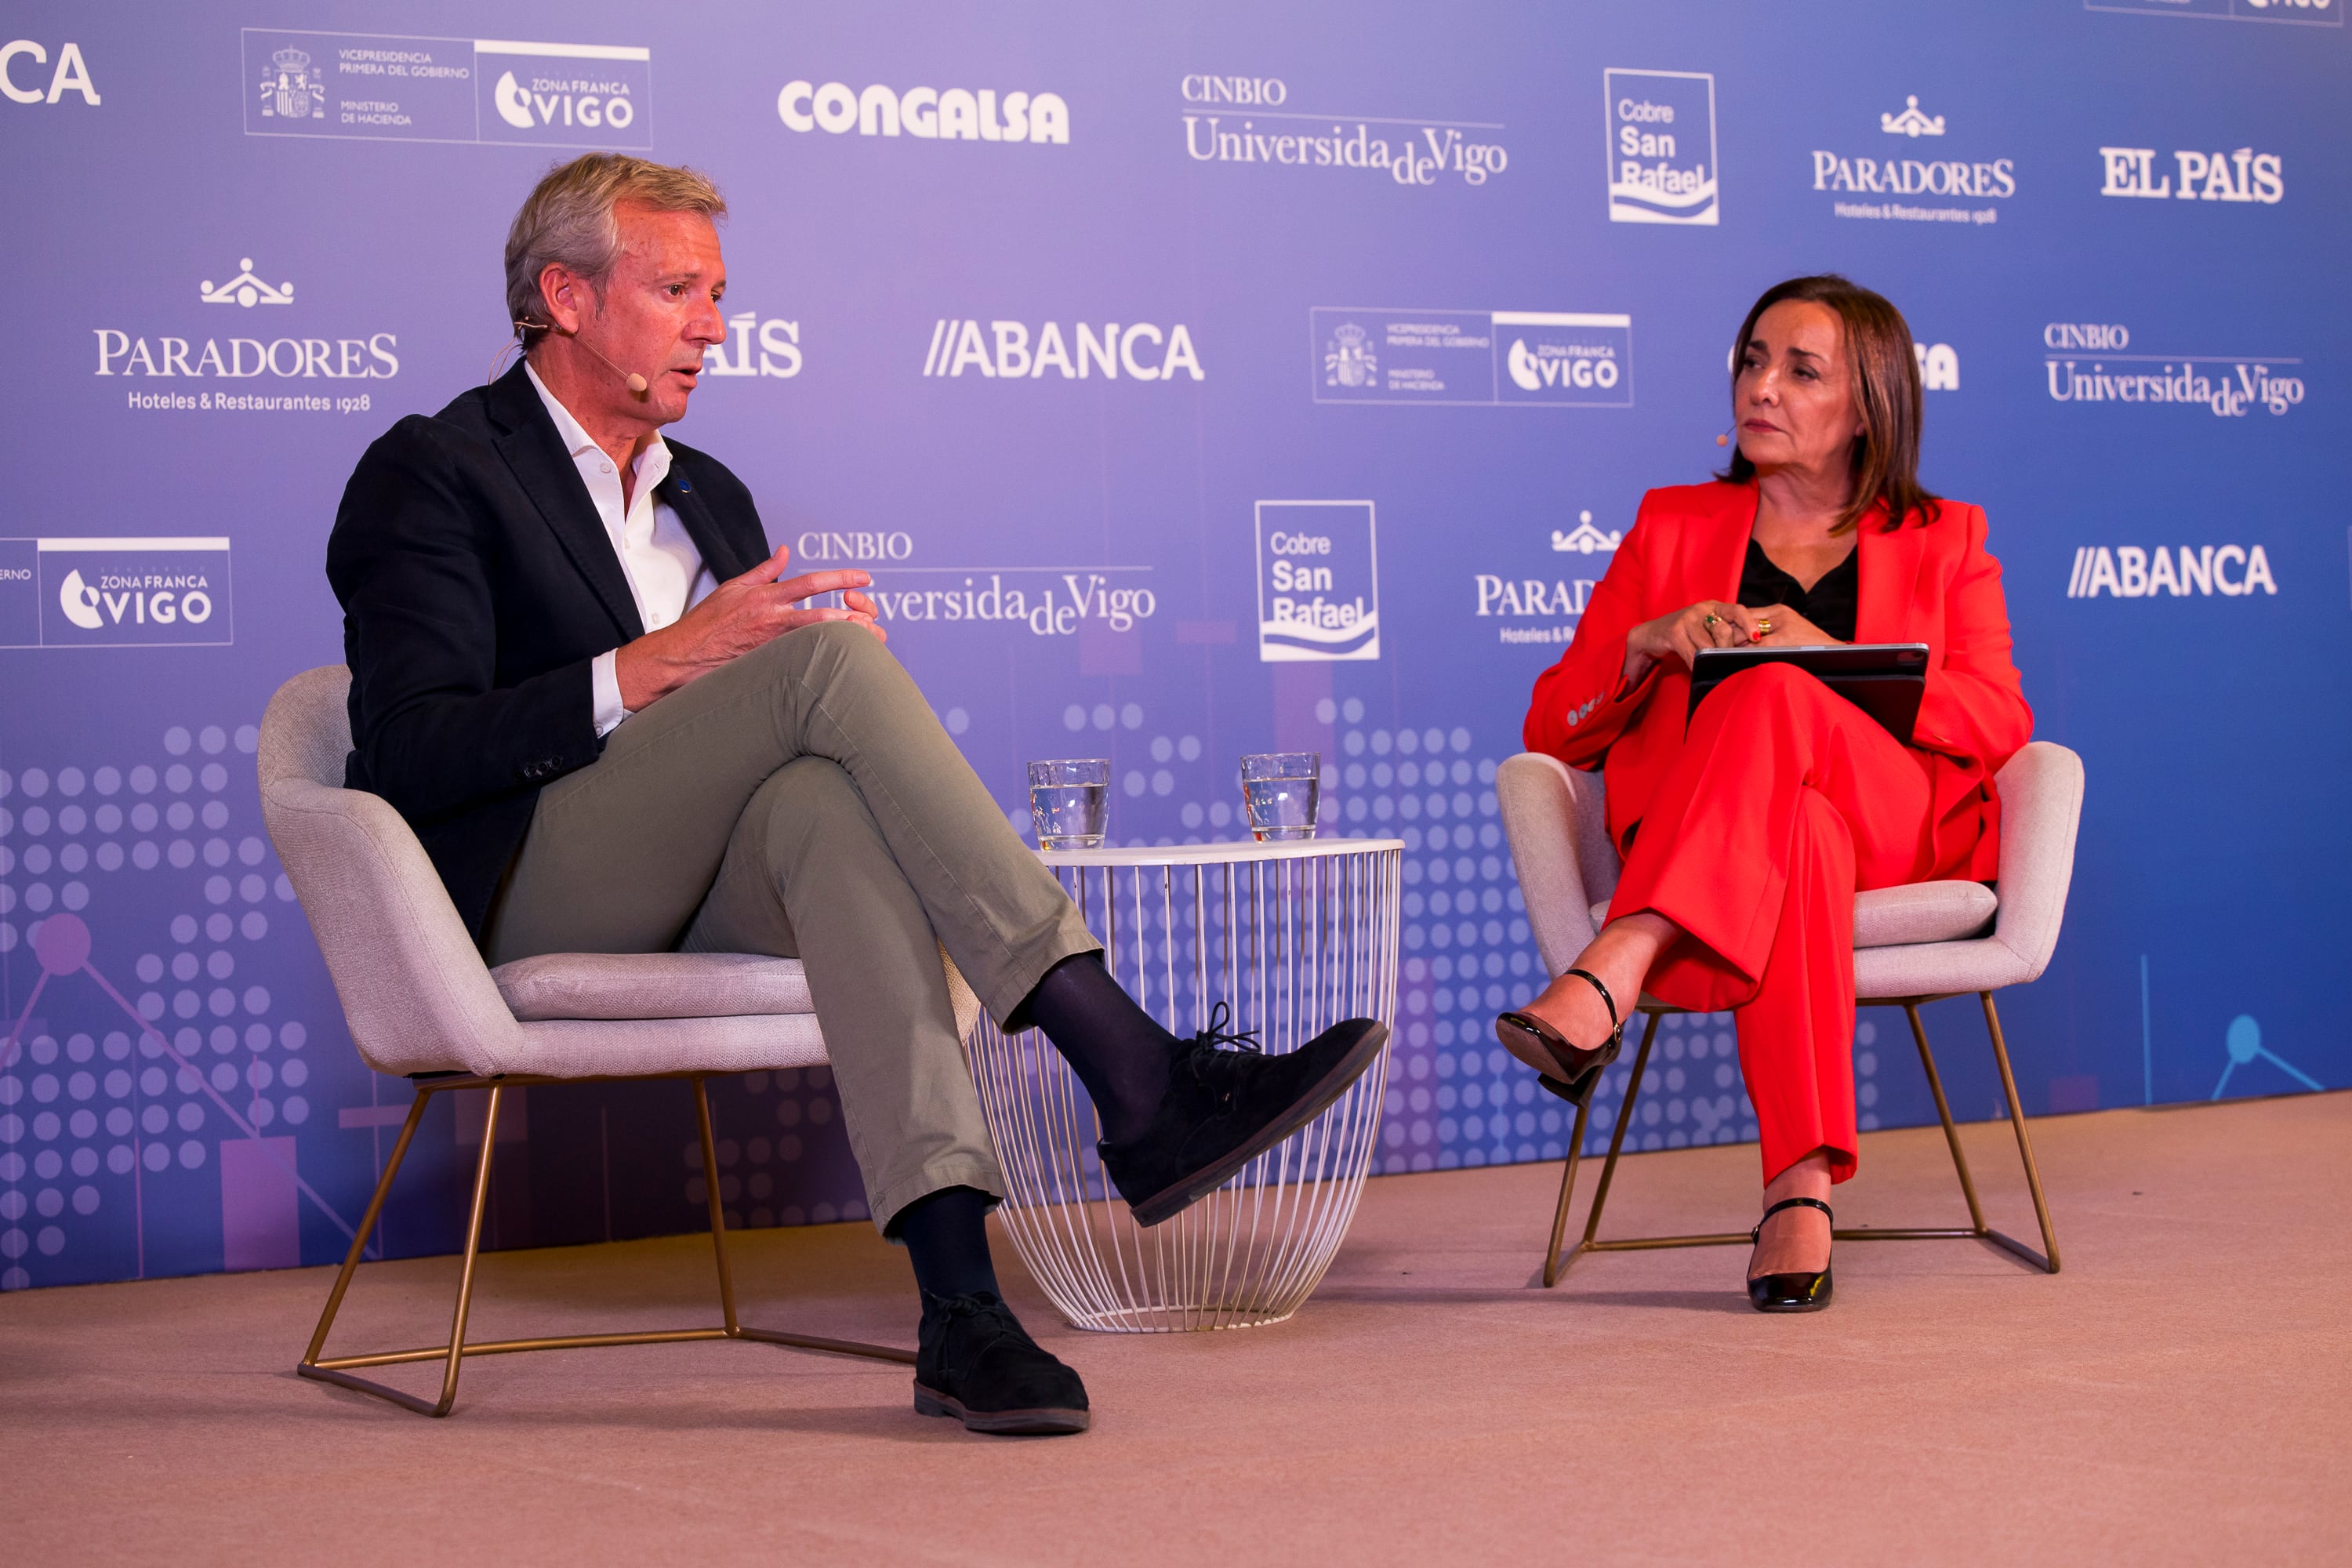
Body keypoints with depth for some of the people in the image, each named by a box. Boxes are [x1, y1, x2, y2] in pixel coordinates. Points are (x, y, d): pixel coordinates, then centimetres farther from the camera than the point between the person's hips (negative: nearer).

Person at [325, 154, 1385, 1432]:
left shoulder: (710, 497, 26)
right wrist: (661, 663, -16)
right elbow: (409, 759, -10)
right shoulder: (431, 473, 4)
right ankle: (1132, 1083, -39)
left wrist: (839, 679, -1)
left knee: (828, 798, -34)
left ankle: (957, 1293, -50)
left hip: (710, 895, 5)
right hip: (526, 888, -5)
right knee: (832, 655, -28)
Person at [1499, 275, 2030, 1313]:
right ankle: (1802, 1186, -50)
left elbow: (1996, 723, 2)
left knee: (1773, 699, -36)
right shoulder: (1674, 527, 23)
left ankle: (1609, 980, -50)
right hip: (1694, 848, 1)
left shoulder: (1945, 544, 20)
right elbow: (1551, 731, 16)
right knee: (1792, 835, -41)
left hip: (1905, 830, -1)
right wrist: (1646, 644, -6)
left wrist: (1828, 657, -14)